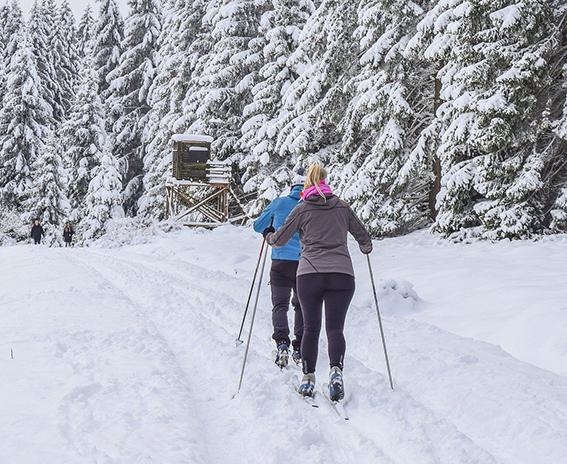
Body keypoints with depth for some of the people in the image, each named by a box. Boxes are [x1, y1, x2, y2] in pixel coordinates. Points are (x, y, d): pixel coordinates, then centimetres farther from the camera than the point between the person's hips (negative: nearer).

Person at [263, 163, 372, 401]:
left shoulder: (302, 209, 7)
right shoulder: (342, 206, 12)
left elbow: (279, 240, 13)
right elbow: (364, 237, 20)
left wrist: (268, 235, 36)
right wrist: (366, 248, 44)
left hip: (309, 274, 0)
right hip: (342, 274, 1)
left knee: (310, 328, 11)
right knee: (335, 328, 0)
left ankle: (308, 379, 9)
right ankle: (336, 371, -23)